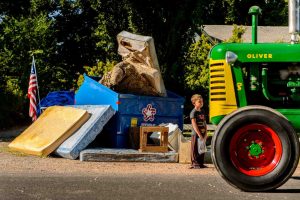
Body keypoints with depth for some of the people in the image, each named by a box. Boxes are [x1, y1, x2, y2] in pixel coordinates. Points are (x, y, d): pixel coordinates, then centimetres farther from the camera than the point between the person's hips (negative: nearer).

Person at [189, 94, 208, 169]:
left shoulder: (202, 112, 13)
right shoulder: (193, 112, -9)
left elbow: (204, 123, 14)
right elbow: (194, 124, -15)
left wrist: (205, 134, 5)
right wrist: (199, 134, -18)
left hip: (202, 134, 7)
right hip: (195, 134, -7)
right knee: (195, 149, -3)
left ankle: (201, 163, 17)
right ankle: (194, 163, 1)